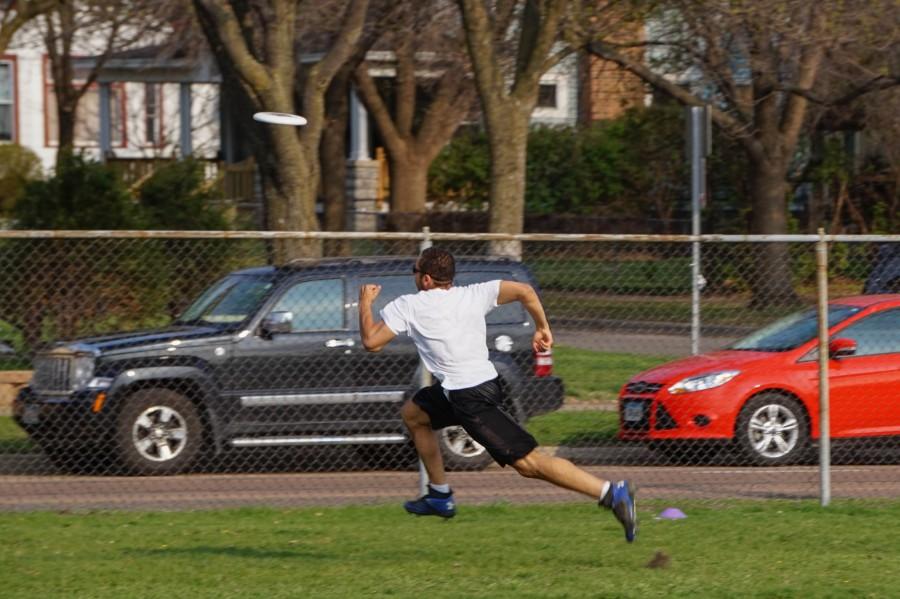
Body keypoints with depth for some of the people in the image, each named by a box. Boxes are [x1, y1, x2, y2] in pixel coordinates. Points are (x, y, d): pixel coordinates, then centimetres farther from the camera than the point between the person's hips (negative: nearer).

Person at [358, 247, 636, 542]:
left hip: (471, 400, -9)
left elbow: (371, 341, -4)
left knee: (528, 462, -13)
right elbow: (524, 290, -1)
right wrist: (542, 328, 10)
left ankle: (612, 493, -24)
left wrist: (365, 303, 12)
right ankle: (440, 497, 33)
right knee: (412, 413, 27)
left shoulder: (407, 306, -5)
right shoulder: (472, 295, 8)